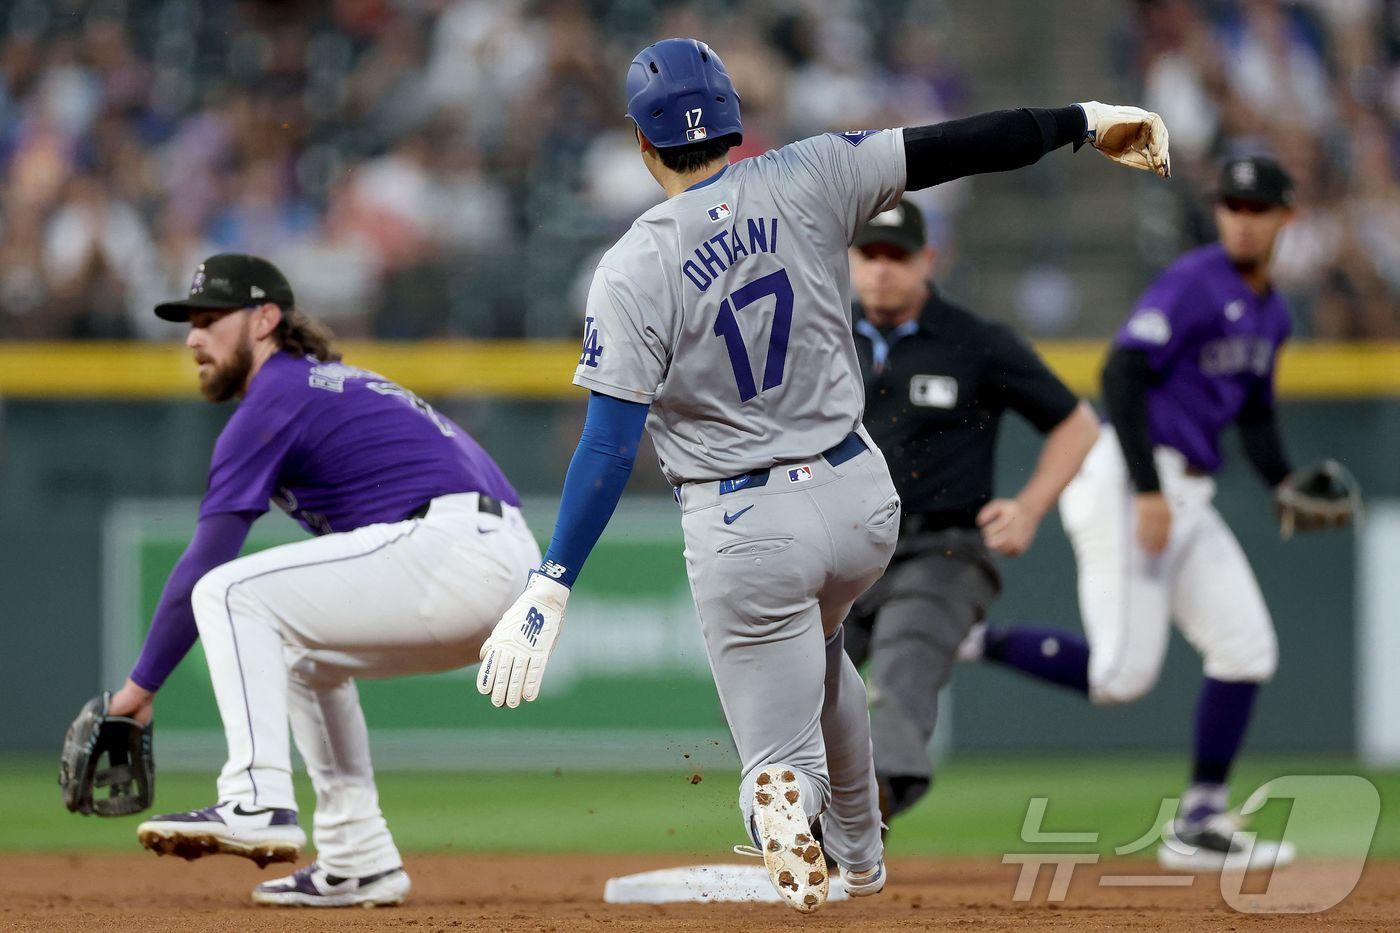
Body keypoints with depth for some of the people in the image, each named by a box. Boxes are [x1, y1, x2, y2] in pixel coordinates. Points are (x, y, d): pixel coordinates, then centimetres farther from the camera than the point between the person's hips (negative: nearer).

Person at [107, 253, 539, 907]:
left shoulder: (275, 398, 0)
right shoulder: (341, 386, 28)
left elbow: (203, 564, -2)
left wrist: (141, 686, 2)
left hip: (454, 548, -10)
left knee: (229, 595, -9)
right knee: (302, 653, 27)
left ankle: (257, 803, -21)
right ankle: (357, 864, 22)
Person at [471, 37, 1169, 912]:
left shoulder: (634, 270, -14)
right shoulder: (807, 183, -7)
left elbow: (610, 447, -19)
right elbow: (953, 147, -5)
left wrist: (551, 590, -18)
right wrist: (1085, 121, 7)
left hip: (744, 531, -4)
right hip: (863, 500, 4)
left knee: (781, 756, 4)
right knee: (814, 647, 36)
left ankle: (786, 808, -33)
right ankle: (861, 853, 46)